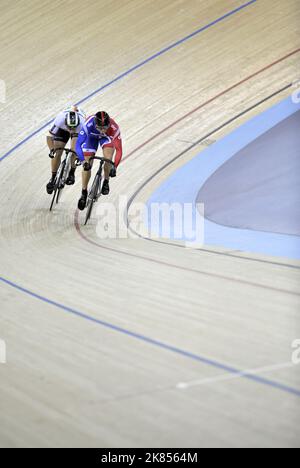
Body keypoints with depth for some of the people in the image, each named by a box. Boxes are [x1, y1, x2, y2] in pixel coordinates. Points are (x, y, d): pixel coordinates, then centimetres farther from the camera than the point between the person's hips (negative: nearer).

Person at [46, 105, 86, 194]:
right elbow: (49, 136, -34)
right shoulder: (60, 120, -42)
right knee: (57, 153, -7)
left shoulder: (82, 124, -43)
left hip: (79, 130, -1)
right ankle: (53, 178, 9)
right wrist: (52, 149, -49)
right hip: (62, 128, 1)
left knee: (74, 150, -23)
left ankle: (71, 173, -4)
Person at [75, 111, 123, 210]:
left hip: (107, 137, 0)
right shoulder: (88, 125, -42)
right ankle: (84, 193, 14)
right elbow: (78, 145, -41)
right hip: (91, 136, 0)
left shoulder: (114, 128, -41)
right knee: (87, 165, -5)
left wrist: (114, 167, -47)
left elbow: (119, 150, -37)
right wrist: (84, 161, -52)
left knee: (108, 160, -23)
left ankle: (106, 182, 6)